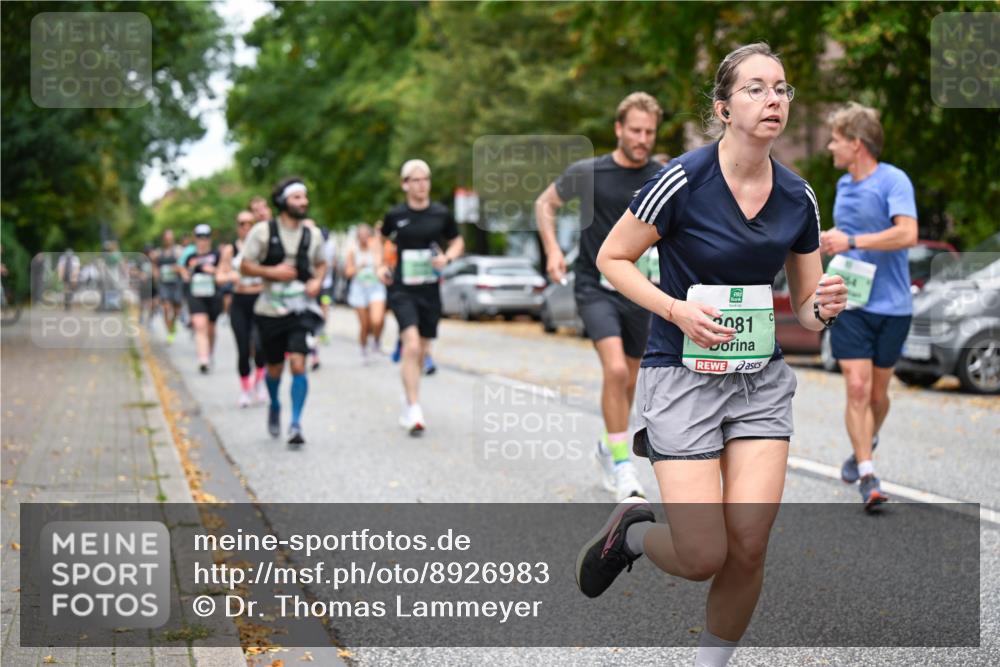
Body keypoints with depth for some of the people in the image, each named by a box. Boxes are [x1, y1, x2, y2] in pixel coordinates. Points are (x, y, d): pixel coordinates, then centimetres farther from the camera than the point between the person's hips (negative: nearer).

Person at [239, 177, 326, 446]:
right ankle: (274, 406, 43)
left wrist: (317, 280, -1)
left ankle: (296, 424, -8)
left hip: (302, 309, 1)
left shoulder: (312, 234, 4)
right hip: (271, 309, 0)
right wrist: (271, 271, -18)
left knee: (298, 365, -15)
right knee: (274, 368, 12)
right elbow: (245, 266, -3)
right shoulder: (263, 231, -4)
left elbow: (321, 263, 20)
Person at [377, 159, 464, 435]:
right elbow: (381, 238, 19)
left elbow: (458, 242, 14)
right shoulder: (396, 215, -1)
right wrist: (380, 265, 7)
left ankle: (409, 397, 35)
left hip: (430, 290, 2)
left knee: (421, 351, 11)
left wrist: (447, 258, -6)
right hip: (402, 289, -2)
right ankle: (414, 410, -20)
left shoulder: (441, 214, 0)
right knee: (412, 344, -19)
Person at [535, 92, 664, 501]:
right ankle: (623, 470, -14)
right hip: (596, 287, -3)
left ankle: (607, 449, 38)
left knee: (628, 382, 13)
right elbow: (545, 203, 9)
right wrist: (552, 250, -4)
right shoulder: (587, 173, -6)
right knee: (615, 370, -21)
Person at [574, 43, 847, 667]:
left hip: (762, 380, 4)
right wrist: (677, 309, -17)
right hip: (682, 376, -4)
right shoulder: (684, 179, -13)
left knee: (749, 548, -6)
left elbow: (806, 307, 11)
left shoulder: (799, 198, 1)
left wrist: (824, 307, -12)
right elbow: (612, 257, -4)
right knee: (703, 556, -9)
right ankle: (632, 529, 25)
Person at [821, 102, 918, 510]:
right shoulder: (844, 185, 11)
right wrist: (828, 242, 11)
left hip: (891, 306, -4)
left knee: (877, 392, 10)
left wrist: (851, 241, -24)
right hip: (850, 304, 4)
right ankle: (867, 476, -10)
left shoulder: (893, 181, -12)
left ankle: (865, 445, 38)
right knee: (857, 388, -10)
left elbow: (907, 233, -26)